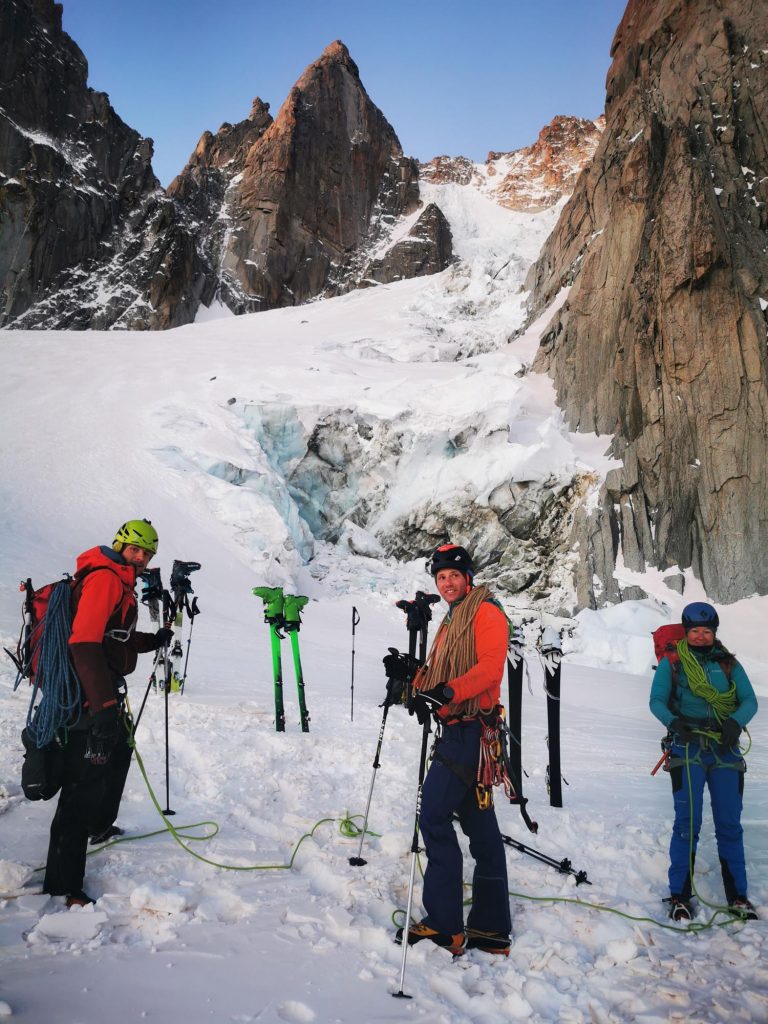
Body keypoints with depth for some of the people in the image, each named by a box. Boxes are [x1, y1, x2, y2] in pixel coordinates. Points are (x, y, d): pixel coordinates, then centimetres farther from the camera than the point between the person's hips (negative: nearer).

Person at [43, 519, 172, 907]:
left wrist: (154, 641, 20)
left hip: (106, 692, 11)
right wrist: (104, 705, -32)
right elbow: (84, 643, -28)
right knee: (86, 780, -9)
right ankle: (63, 885, -4)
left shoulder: (120, 583, 16)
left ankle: (99, 826, 49)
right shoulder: (104, 577, -17)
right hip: (90, 697, -11)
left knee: (119, 754, 27)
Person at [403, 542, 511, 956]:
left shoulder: (486, 613, -6)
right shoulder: (451, 621, 22)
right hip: (459, 731, 9)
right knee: (479, 825, 11)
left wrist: (447, 691, -32)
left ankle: (444, 924, -5)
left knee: (434, 816, -11)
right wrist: (419, 683, 2)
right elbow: (437, 673, 22)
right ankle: (491, 929, 18)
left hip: (471, 730, -9)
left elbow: (490, 667, -21)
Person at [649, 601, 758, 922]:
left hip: (726, 751, 2)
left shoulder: (728, 663, 10)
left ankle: (737, 895, 19)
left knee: (729, 824, 6)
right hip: (688, 749, -2)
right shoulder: (671, 663, 4)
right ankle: (679, 896, 3)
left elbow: (749, 700, 2)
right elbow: (657, 700, -1)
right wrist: (673, 721, -22)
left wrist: (736, 722, -18)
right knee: (688, 822, -6)